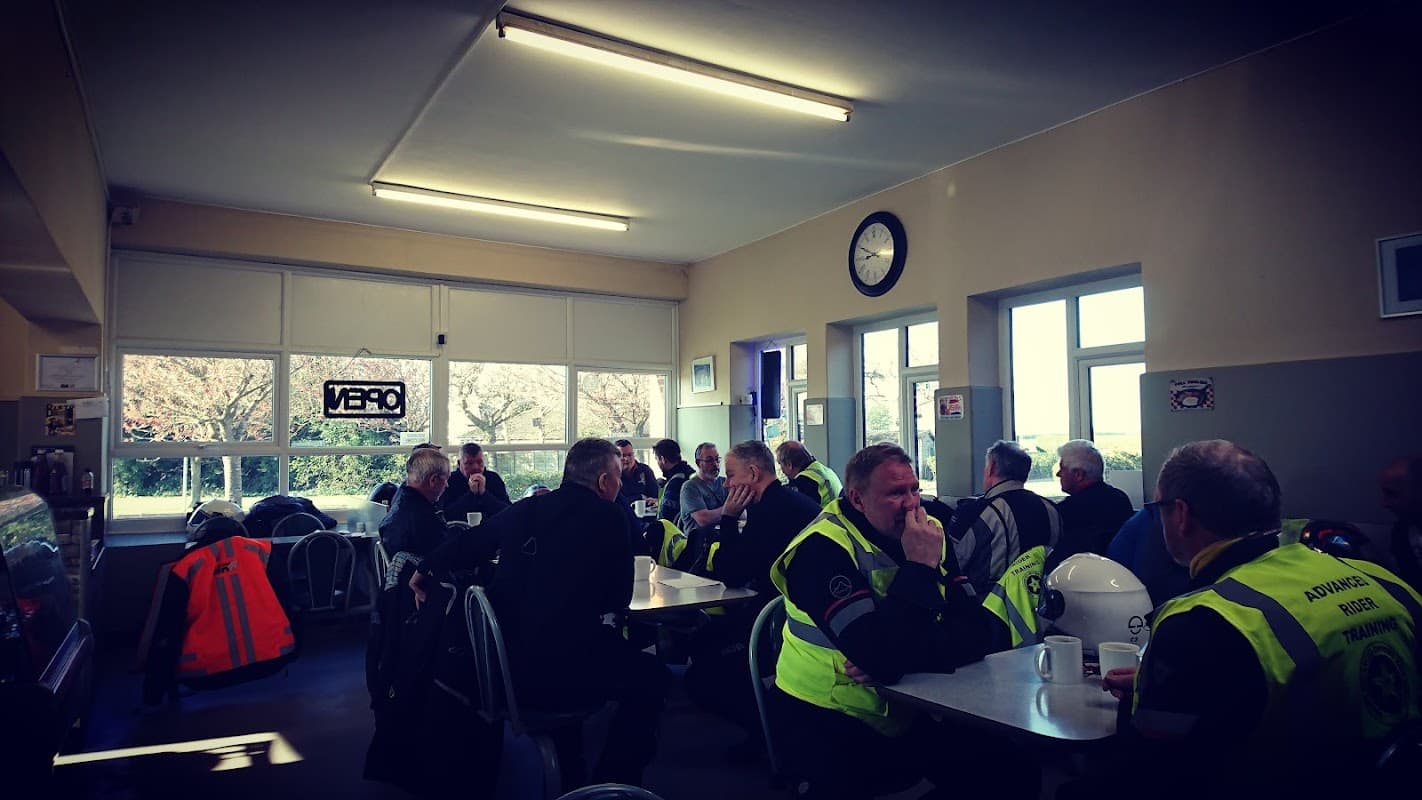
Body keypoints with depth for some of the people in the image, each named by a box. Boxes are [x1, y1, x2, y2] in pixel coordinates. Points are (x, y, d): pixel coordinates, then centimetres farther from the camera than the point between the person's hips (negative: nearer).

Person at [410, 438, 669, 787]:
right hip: (554, 676, -7)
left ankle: (568, 773, 44)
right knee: (651, 676, 14)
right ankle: (614, 782, 19)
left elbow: (466, 545, 19)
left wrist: (426, 571, 35)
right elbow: (619, 599, -2)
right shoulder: (608, 516, -9)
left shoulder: (524, 509, 6)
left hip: (503, 667, 7)